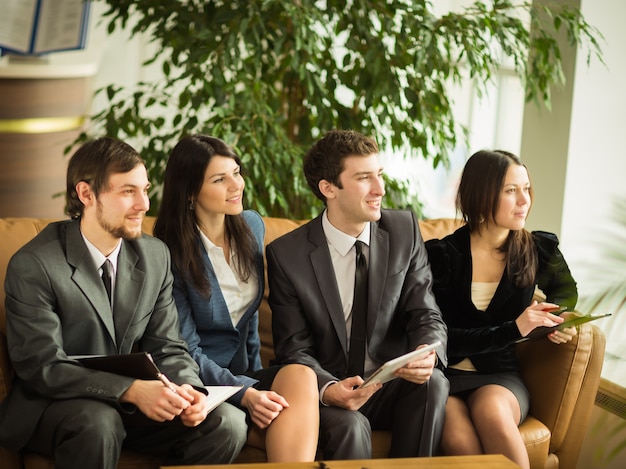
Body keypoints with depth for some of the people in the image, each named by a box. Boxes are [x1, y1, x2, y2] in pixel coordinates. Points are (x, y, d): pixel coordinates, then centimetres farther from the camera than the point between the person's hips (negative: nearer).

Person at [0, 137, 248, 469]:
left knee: (227, 423, -16)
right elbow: (42, 365, -21)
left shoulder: (156, 255, 3)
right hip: (52, 406, -4)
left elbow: (167, 348, 5)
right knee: (98, 422, -38)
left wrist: (188, 389, -19)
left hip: (131, 401, 5)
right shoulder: (33, 266, -15)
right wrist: (132, 390, -33)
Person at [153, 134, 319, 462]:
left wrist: (256, 376, 9)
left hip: (246, 372, 6)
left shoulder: (251, 226, 5)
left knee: (300, 375, -30)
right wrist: (245, 393, -26)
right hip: (201, 383, -6)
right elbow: (188, 351, -13)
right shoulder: (171, 253, -13)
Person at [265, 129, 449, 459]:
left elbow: (427, 317, -1)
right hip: (331, 389, -3)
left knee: (433, 381, -28)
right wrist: (327, 389, -27)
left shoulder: (404, 230, -1)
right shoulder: (286, 254, -8)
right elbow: (295, 348, -6)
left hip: (395, 387, 3)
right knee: (350, 426, -34)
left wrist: (427, 355, -24)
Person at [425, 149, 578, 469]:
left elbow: (566, 289, 26)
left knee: (491, 410, -36)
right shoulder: (442, 255, -7)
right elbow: (443, 339, -10)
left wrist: (557, 316, 3)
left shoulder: (538, 250, 2)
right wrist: (513, 329, -20)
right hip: (444, 374, -2)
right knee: (459, 438, -36)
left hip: (501, 376, 2)